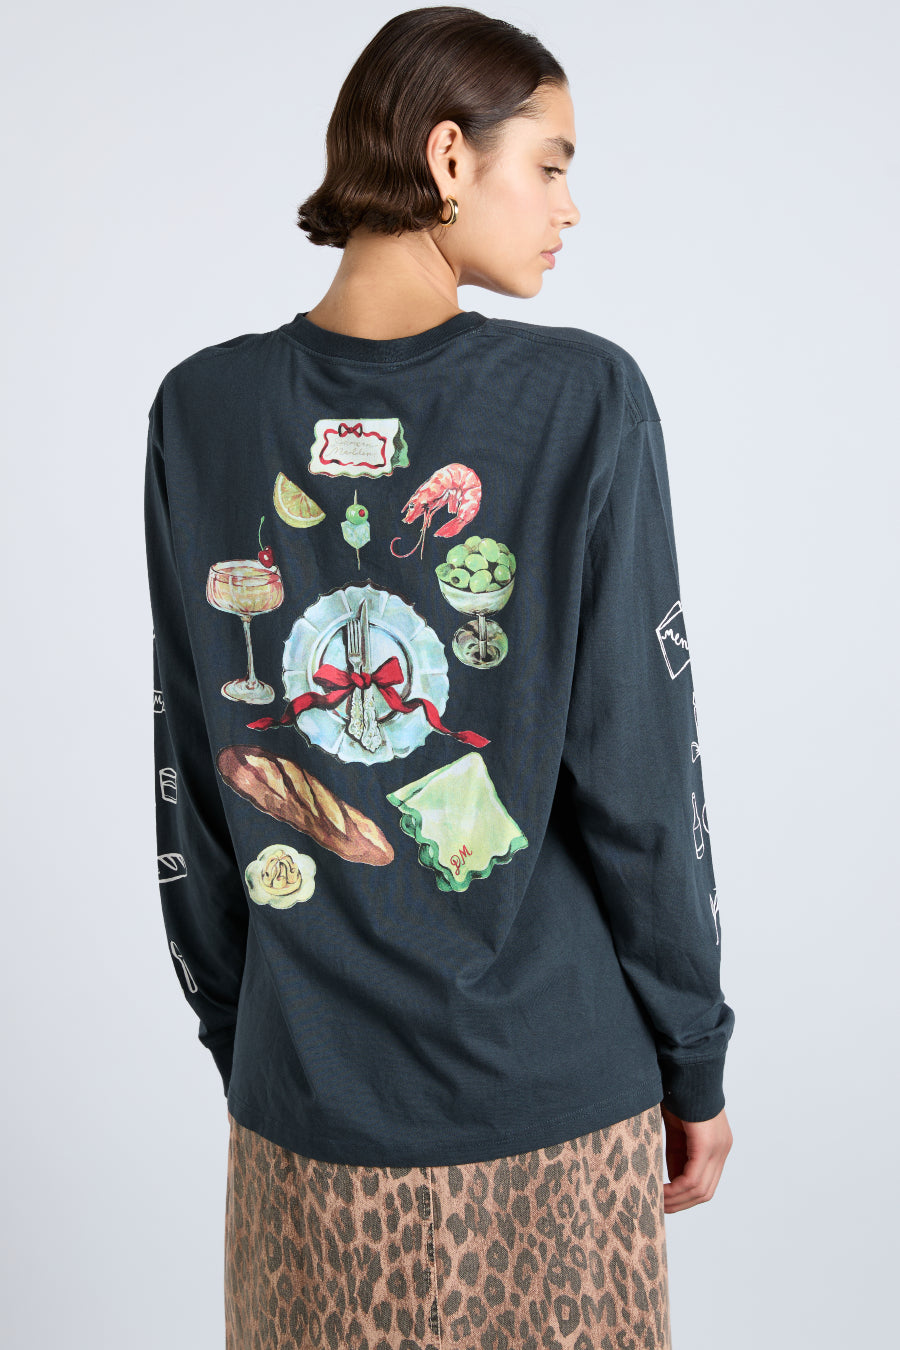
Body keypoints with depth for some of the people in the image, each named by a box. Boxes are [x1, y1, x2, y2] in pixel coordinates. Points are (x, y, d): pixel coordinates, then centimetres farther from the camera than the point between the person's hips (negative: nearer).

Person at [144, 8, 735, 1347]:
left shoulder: (203, 410, -5)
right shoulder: (585, 399, -13)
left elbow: (190, 774, 0)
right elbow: (640, 771, -11)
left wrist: (234, 1034, 12)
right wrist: (696, 1059, 2)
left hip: (307, 1097, 2)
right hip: (553, 1096, -2)